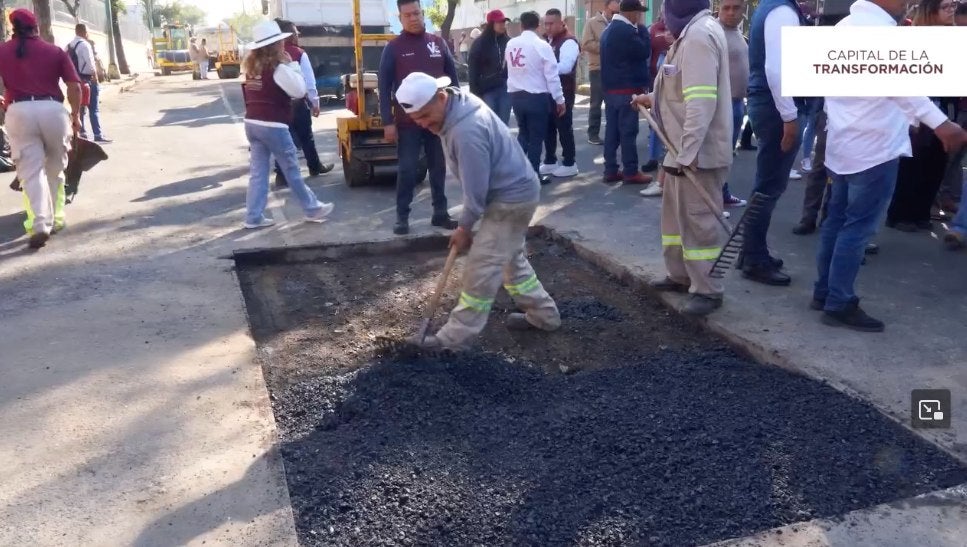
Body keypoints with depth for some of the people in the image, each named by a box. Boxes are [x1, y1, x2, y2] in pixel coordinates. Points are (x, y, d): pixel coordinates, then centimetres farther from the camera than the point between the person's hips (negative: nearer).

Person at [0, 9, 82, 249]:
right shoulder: (55, 51, 10)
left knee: (31, 171, -2)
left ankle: (39, 223, -17)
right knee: (55, 169, 15)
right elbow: (74, 86, 3)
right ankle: (56, 218, 21)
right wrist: (76, 115, 13)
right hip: (52, 109, 1)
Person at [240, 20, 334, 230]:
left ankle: (254, 217, 7)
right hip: (273, 125, -7)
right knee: (292, 169, 5)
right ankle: (312, 209, 18)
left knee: (257, 171, 8)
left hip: (252, 123, 7)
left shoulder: (251, 65, 10)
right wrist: (291, 65, -3)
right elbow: (299, 90, -10)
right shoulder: (278, 68, -13)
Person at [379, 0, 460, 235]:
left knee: (439, 168, 10)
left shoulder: (438, 43, 6)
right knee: (407, 170, 2)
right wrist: (387, 122, -10)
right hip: (408, 121, -3)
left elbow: (452, 78, 10)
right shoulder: (393, 47, -2)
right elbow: (384, 86, -4)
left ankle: (440, 213, 20)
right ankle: (402, 217, 10)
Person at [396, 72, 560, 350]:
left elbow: (476, 188, -23)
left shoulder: (466, 132, -32)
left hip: (511, 198, -10)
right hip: (513, 192, 10)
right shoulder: (458, 105, 0)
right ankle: (542, 314, 34)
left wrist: (464, 226, -8)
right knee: (511, 258, 22)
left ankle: (456, 336, 4)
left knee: (481, 269, -5)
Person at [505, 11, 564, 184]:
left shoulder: (511, 44, 1)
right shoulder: (542, 45, -12)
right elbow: (552, 75, -11)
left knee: (523, 134, 21)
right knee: (536, 138, 6)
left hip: (516, 96, 5)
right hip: (537, 97, -5)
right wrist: (559, 100, -6)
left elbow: (510, 69, 9)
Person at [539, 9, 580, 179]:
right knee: (548, 127, 13)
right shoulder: (548, 40, 14)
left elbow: (565, 67, -25)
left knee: (564, 127, -1)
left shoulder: (568, 42, -14)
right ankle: (550, 162, 24)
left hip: (563, 92, -8)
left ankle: (569, 164, 8)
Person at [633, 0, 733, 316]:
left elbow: (702, 102, -26)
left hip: (699, 151, -10)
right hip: (685, 148, 10)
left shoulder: (699, 35, -19)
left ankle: (707, 291, 10)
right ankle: (681, 276, 31)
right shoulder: (693, 32, 14)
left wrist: (686, 153, -28)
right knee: (675, 214, 18)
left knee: (697, 221, -2)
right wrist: (653, 100, 27)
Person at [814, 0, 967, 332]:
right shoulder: (879, 28, -17)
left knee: (837, 220, 14)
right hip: (873, 147, -10)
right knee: (858, 227, -5)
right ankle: (839, 304, -1)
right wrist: (939, 123, -42)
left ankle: (824, 292, 21)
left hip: (844, 144, 10)